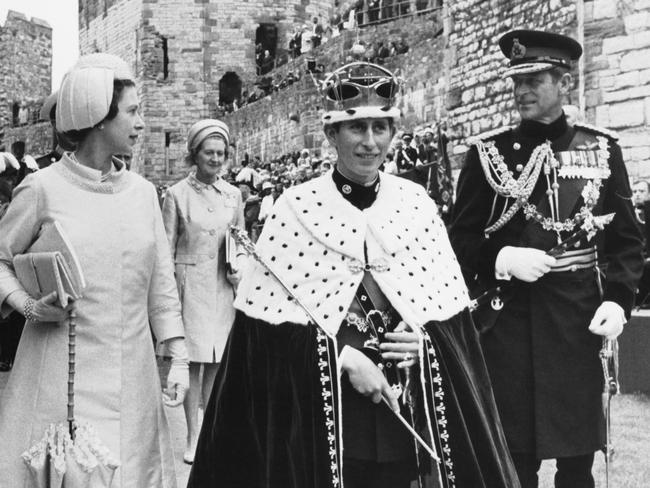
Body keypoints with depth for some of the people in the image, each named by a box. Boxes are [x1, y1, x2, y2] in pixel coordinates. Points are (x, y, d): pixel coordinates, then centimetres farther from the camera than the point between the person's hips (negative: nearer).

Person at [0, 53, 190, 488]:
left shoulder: (143, 192, 7)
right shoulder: (43, 188, -5)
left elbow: (161, 280, 11)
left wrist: (179, 358, 7)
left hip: (131, 372, 4)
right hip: (61, 371, -4)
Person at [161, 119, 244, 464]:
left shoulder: (233, 196, 8)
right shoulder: (177, 195, -2)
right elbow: (167, 249, -2)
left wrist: (239, 270, -2)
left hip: (224, 286, 3)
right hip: (190, 285, -3)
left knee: (218, 362, 6)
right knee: (193, 361, -2)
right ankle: (193, 436, 7)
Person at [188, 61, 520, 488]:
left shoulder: (416, 205, 5)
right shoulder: (296, 209, -4)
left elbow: (451, 310, 8)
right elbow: (268, 321, -7)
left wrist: (424, 341, -12)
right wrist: (344, 357, -16)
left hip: (408, 411, 3)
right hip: (320, 410, -2)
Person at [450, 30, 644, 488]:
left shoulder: (602, 148, 6)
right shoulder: (488, 152, 2)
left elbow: (627, 239, 8)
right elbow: (462, 239, 4)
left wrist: (618, 300, -7)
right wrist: (502, 259, -15)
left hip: (579, 322, 1)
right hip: (509, 324, -1)